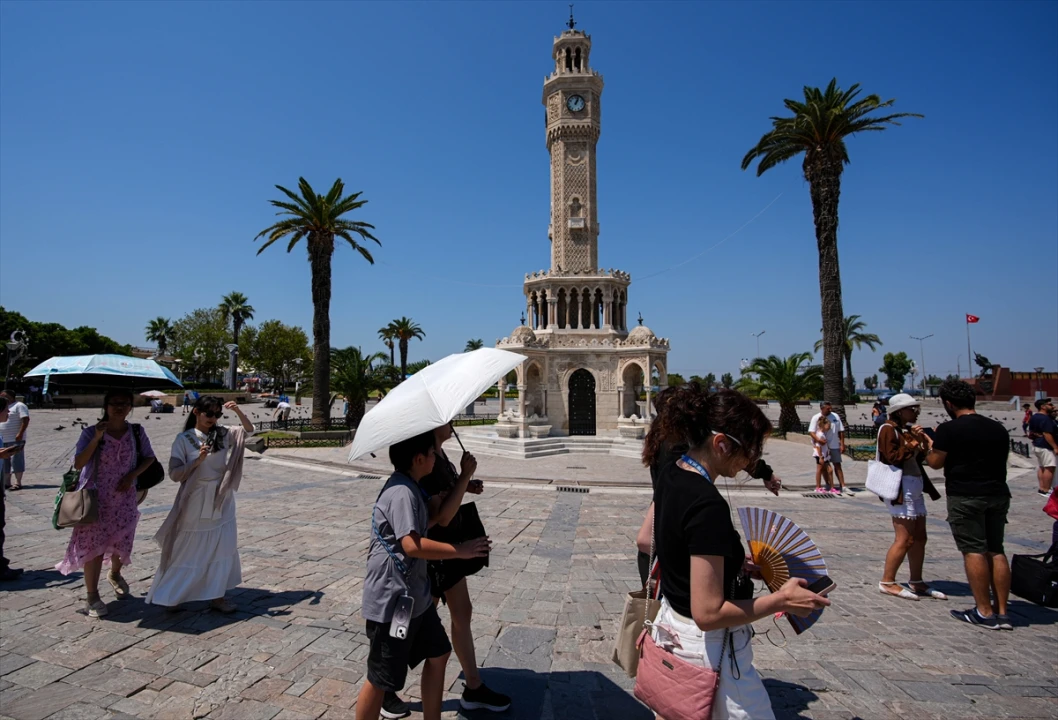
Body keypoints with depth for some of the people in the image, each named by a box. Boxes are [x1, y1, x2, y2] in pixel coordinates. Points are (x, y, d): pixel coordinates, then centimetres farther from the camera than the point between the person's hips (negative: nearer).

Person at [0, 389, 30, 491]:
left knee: (16, 461, -8)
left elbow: (26, 419, -17)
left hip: (15, 440, -9)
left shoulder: (19, 406, -7)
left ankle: (18, 483, -6)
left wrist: (20, 433, -25)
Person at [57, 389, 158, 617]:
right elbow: (78, 464, -16)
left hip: (124, 497, 2)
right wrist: (97, 438, -24)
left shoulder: (136, 432, -2)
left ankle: (115, 575, 41)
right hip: (96, 497, -2)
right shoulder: (91, 432, -8)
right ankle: (92, 595, 11)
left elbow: (149, 457, 6)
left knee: (121, 541, 11)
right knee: (94, 544, -2)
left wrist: (132, 475, -9)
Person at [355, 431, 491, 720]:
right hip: (392, 600, -10)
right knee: (381, 680, 7)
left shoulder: (410, 487, 9)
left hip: (415, 595, 10)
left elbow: (433, 520, 27)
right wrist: (460, 550, -26)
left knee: (438, 654, 19)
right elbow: (412, 545, -34)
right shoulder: (402, 492, -24)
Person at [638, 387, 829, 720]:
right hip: (708, 648, -8)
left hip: (670, 625, 9)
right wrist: (780, 600, -17)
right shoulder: (708, 506, -30)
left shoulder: (670, 472, -4)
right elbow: (708, 613, -28)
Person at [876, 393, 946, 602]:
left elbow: (917, 459, 19)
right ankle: (887, 582, 1)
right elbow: (892, 457, -18)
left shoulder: (908, 429, 17)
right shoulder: (888, 429, -9)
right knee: (904, 539, -8)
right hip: (900, 487, -9)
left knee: (920, 538, 12)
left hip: (915, 486, 9)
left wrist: (924, 443, 4)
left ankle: (916, 583, 22)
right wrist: (912, 443, -16)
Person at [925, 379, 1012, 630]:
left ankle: (985, 612, 3)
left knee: (974, 551, -1)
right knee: (996, 551, 11)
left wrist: (929, 447, 10)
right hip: (998, 494, 7)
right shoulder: (998, 428, 9)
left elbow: (935, 462, -8)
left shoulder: (949, 429, -12)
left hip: (965, 497, -7)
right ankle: (1002, 613, 14)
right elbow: (1000, 460, 18)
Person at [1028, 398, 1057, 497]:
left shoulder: (1034, 417, 12)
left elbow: (1031, 431, 19)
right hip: (1046, 446, -10)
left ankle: (1041, 488, 17)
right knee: (1049, 468, -8)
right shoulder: (1045, 418, -19)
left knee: (1041, 467, 14)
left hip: (1037, 445, 10)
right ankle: (1046, 490, -8)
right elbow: (1047, 434, -23)